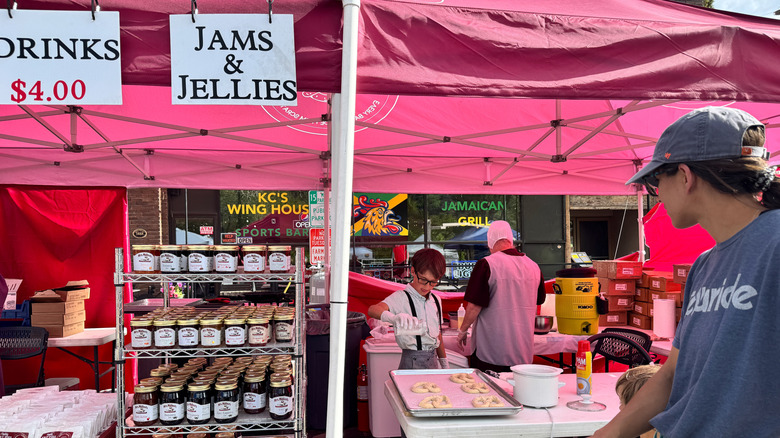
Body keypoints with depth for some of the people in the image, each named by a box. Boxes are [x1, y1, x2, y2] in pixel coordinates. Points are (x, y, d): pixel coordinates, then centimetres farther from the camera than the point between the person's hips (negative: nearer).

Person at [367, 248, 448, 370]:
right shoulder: (401, 297, -10)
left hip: (433, 361, 6)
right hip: (412, 363, -6)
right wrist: (394, 317, -50)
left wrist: (445, 363, 20)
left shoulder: (436, 300, 11)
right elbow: (372, 310, -30)